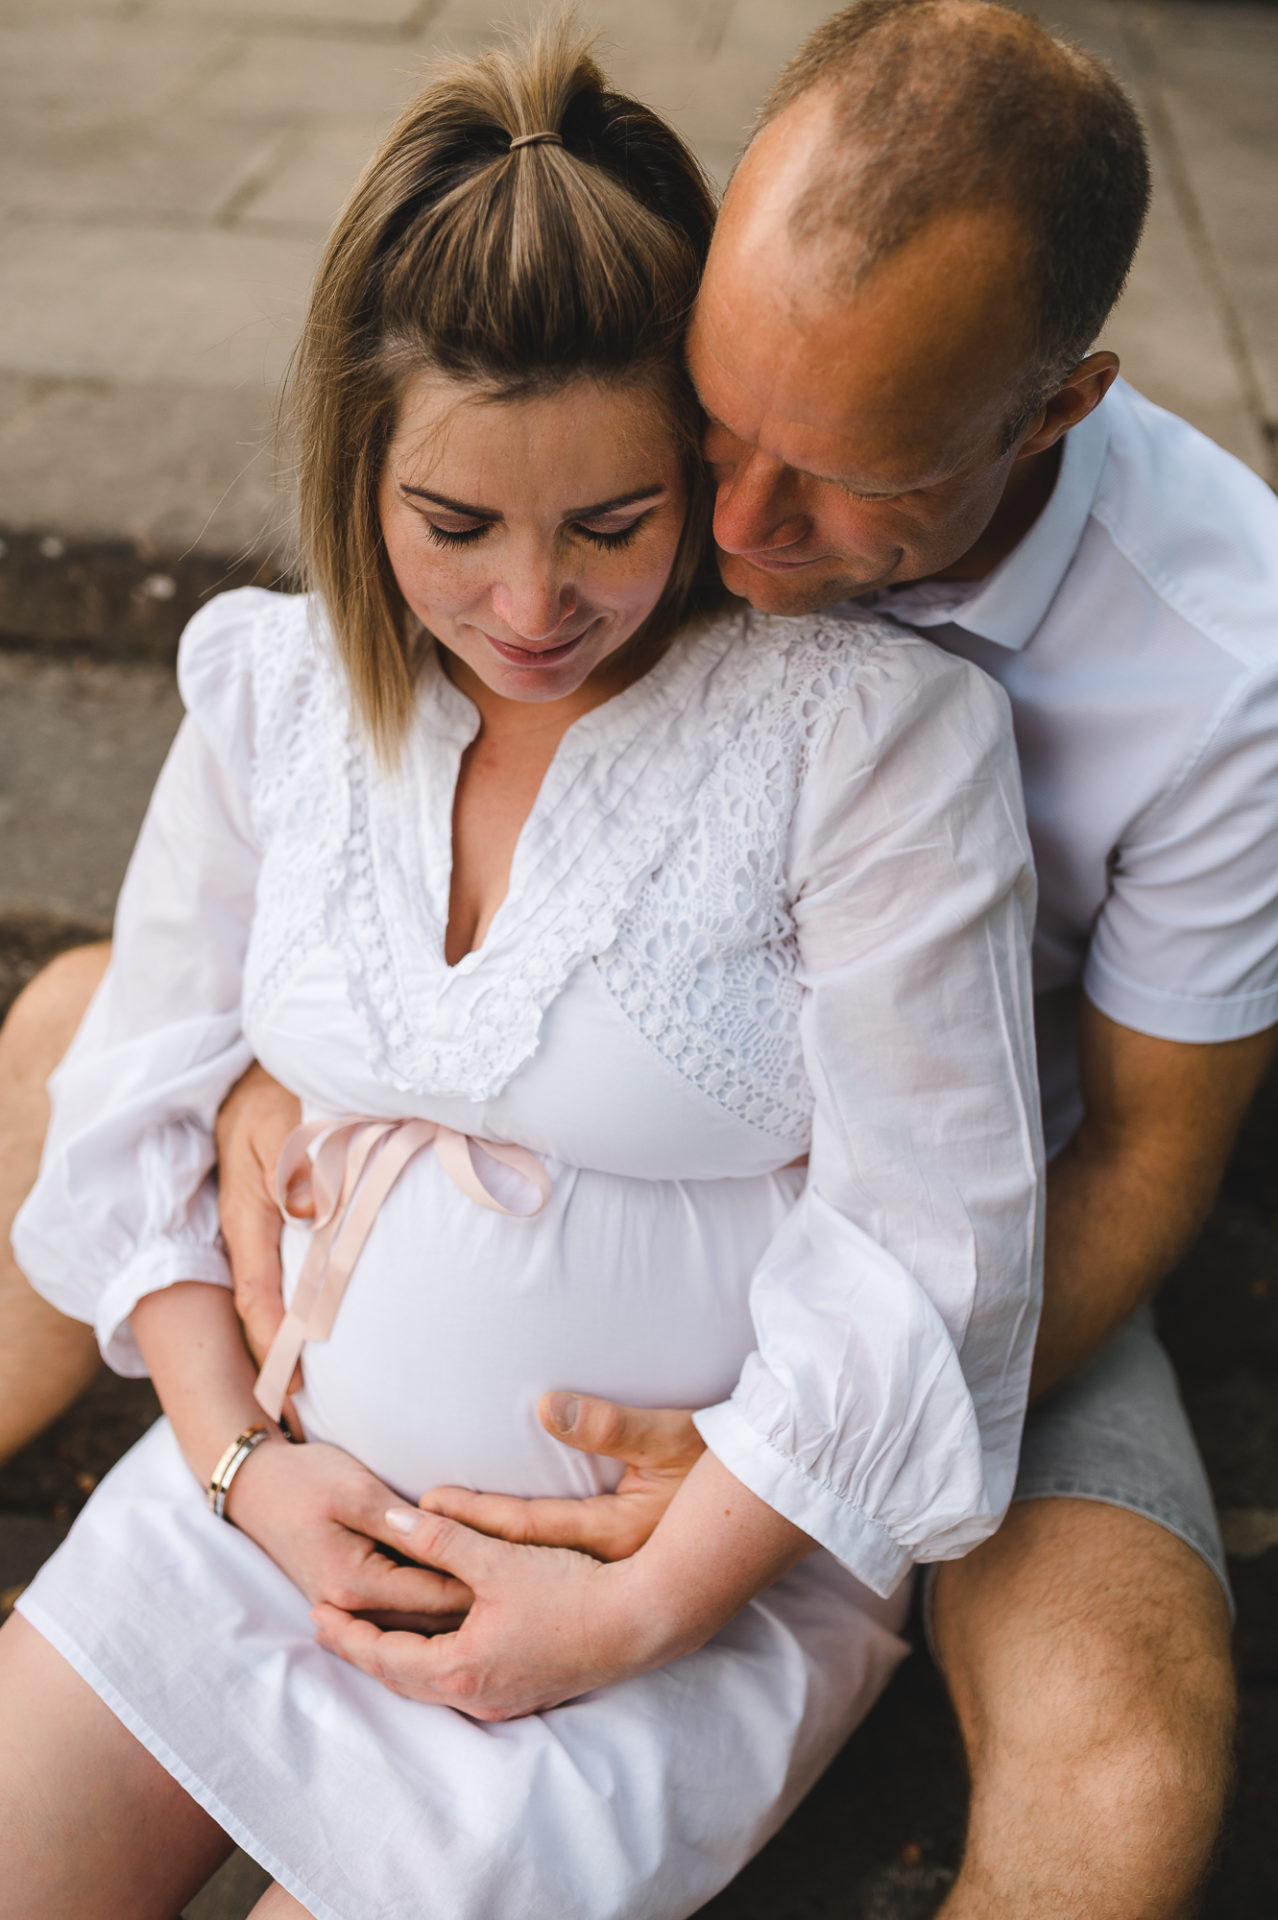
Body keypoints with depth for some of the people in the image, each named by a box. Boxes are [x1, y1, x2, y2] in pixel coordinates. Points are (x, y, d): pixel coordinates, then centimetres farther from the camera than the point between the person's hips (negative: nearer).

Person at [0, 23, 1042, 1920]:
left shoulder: (874, 731, -16)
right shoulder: (277, 683, -2)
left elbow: (922, 1253, -15)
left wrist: (640, 1610, -14)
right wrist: (240, 1460, -6)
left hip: (712, 1546, -3)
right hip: (297, 1476, 4)